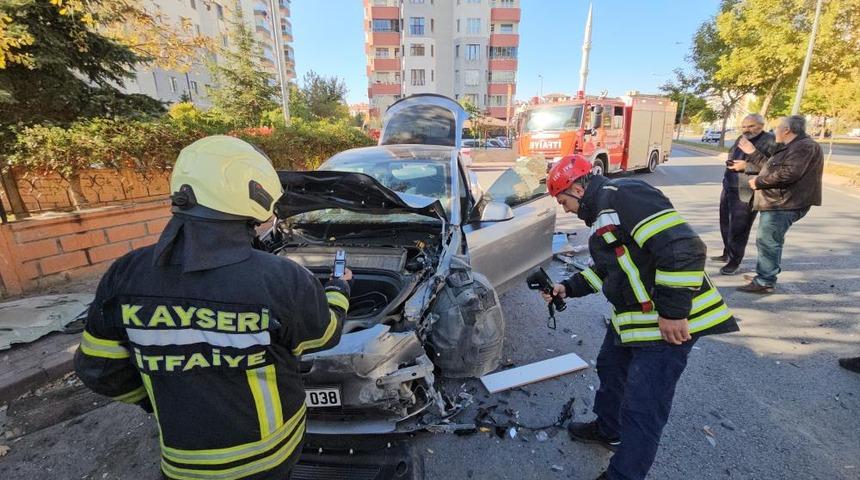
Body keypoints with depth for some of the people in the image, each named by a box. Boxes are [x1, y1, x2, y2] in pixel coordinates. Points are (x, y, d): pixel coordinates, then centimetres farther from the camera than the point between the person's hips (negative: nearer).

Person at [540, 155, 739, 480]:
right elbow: (608, 269, 21)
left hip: (670, 323, -11)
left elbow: (684, 248, -29)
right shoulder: (603, 212, 12)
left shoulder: (624, 196, -21)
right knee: (610, 369, 27)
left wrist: (673, 312, -24)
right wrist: (568, 288, 12)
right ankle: (607, 430, 51)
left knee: (641, 409, 0)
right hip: (631, 318, 11)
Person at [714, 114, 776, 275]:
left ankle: (735, 261, 8)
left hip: (746, 193, -8)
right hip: (728, 188, 8)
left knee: (738, 228, -3)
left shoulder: (770, 141, -9)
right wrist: (730, 163, 5)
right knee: (725, 224, 16)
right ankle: (727, 253, 32)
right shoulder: (740, 139, 15)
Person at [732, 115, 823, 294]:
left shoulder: (805, 146, -14)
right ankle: (764, 275, 28)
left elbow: (788, 173, -25)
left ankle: (764, 282, -6)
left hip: (783, 204, -11)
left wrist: (759, 182, -15)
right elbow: (771, 167, 26)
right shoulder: (791, 147, 20)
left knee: (767, 241, -10)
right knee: (770, 241, 17)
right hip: (777, 201, 11)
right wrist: (752, 153, 27)